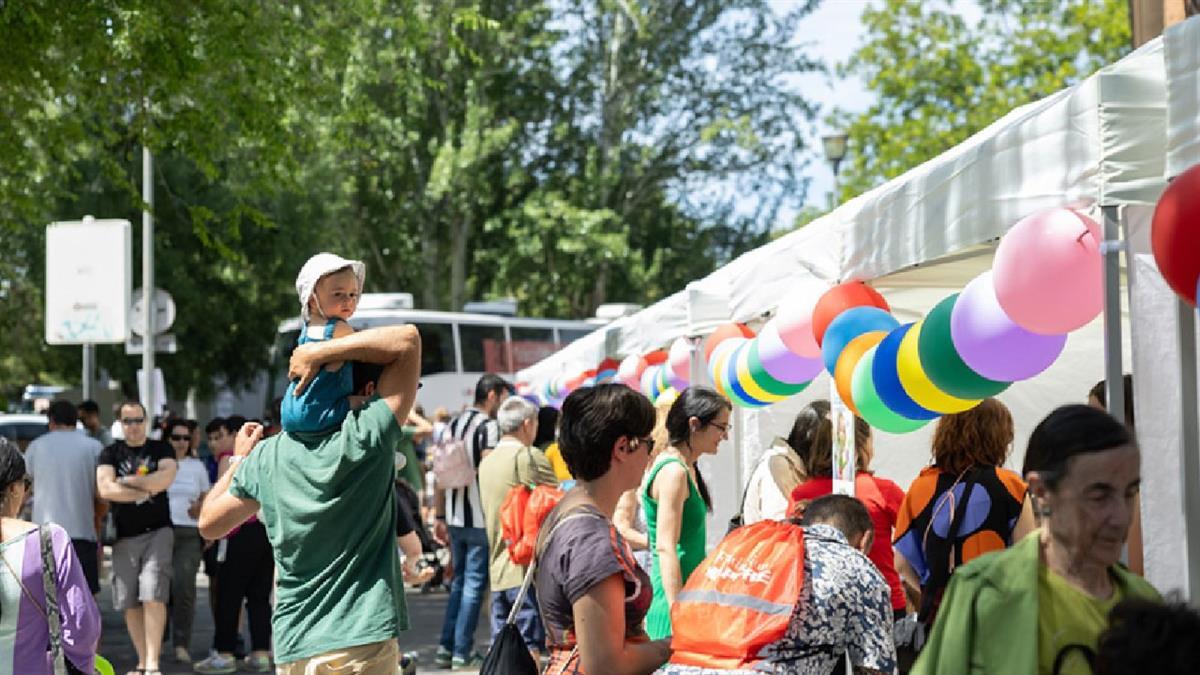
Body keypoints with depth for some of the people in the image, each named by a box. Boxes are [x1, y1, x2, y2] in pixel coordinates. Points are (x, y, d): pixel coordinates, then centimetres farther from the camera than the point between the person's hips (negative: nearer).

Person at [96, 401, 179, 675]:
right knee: (129, 603, 3)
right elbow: (105, 489, -7)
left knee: (153, 596, -13)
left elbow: (167, 477, -13)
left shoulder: (161, 449, 7)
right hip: (124, 537, 2)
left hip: (158, 532, -2)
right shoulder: (111, 453, 8)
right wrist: (146, 490, -7)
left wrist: (128, 482, -9)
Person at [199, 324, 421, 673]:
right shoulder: (365, 439, -10)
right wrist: (318, 352, -10)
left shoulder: (269, 454, 3)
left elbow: (209, 522, 15)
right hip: (362, 641, -5)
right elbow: (408, 339, -10)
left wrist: (239, 458, 26)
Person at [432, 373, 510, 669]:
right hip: (480, 519, -7)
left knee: (459, 581, 17)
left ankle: (446, 647, 16)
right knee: (474, 584, 0)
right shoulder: (488, 426, -11)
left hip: (454, 519, 7)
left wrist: (440, 517, 16)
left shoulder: (452, 426, 12)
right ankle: (462, 652, 2)